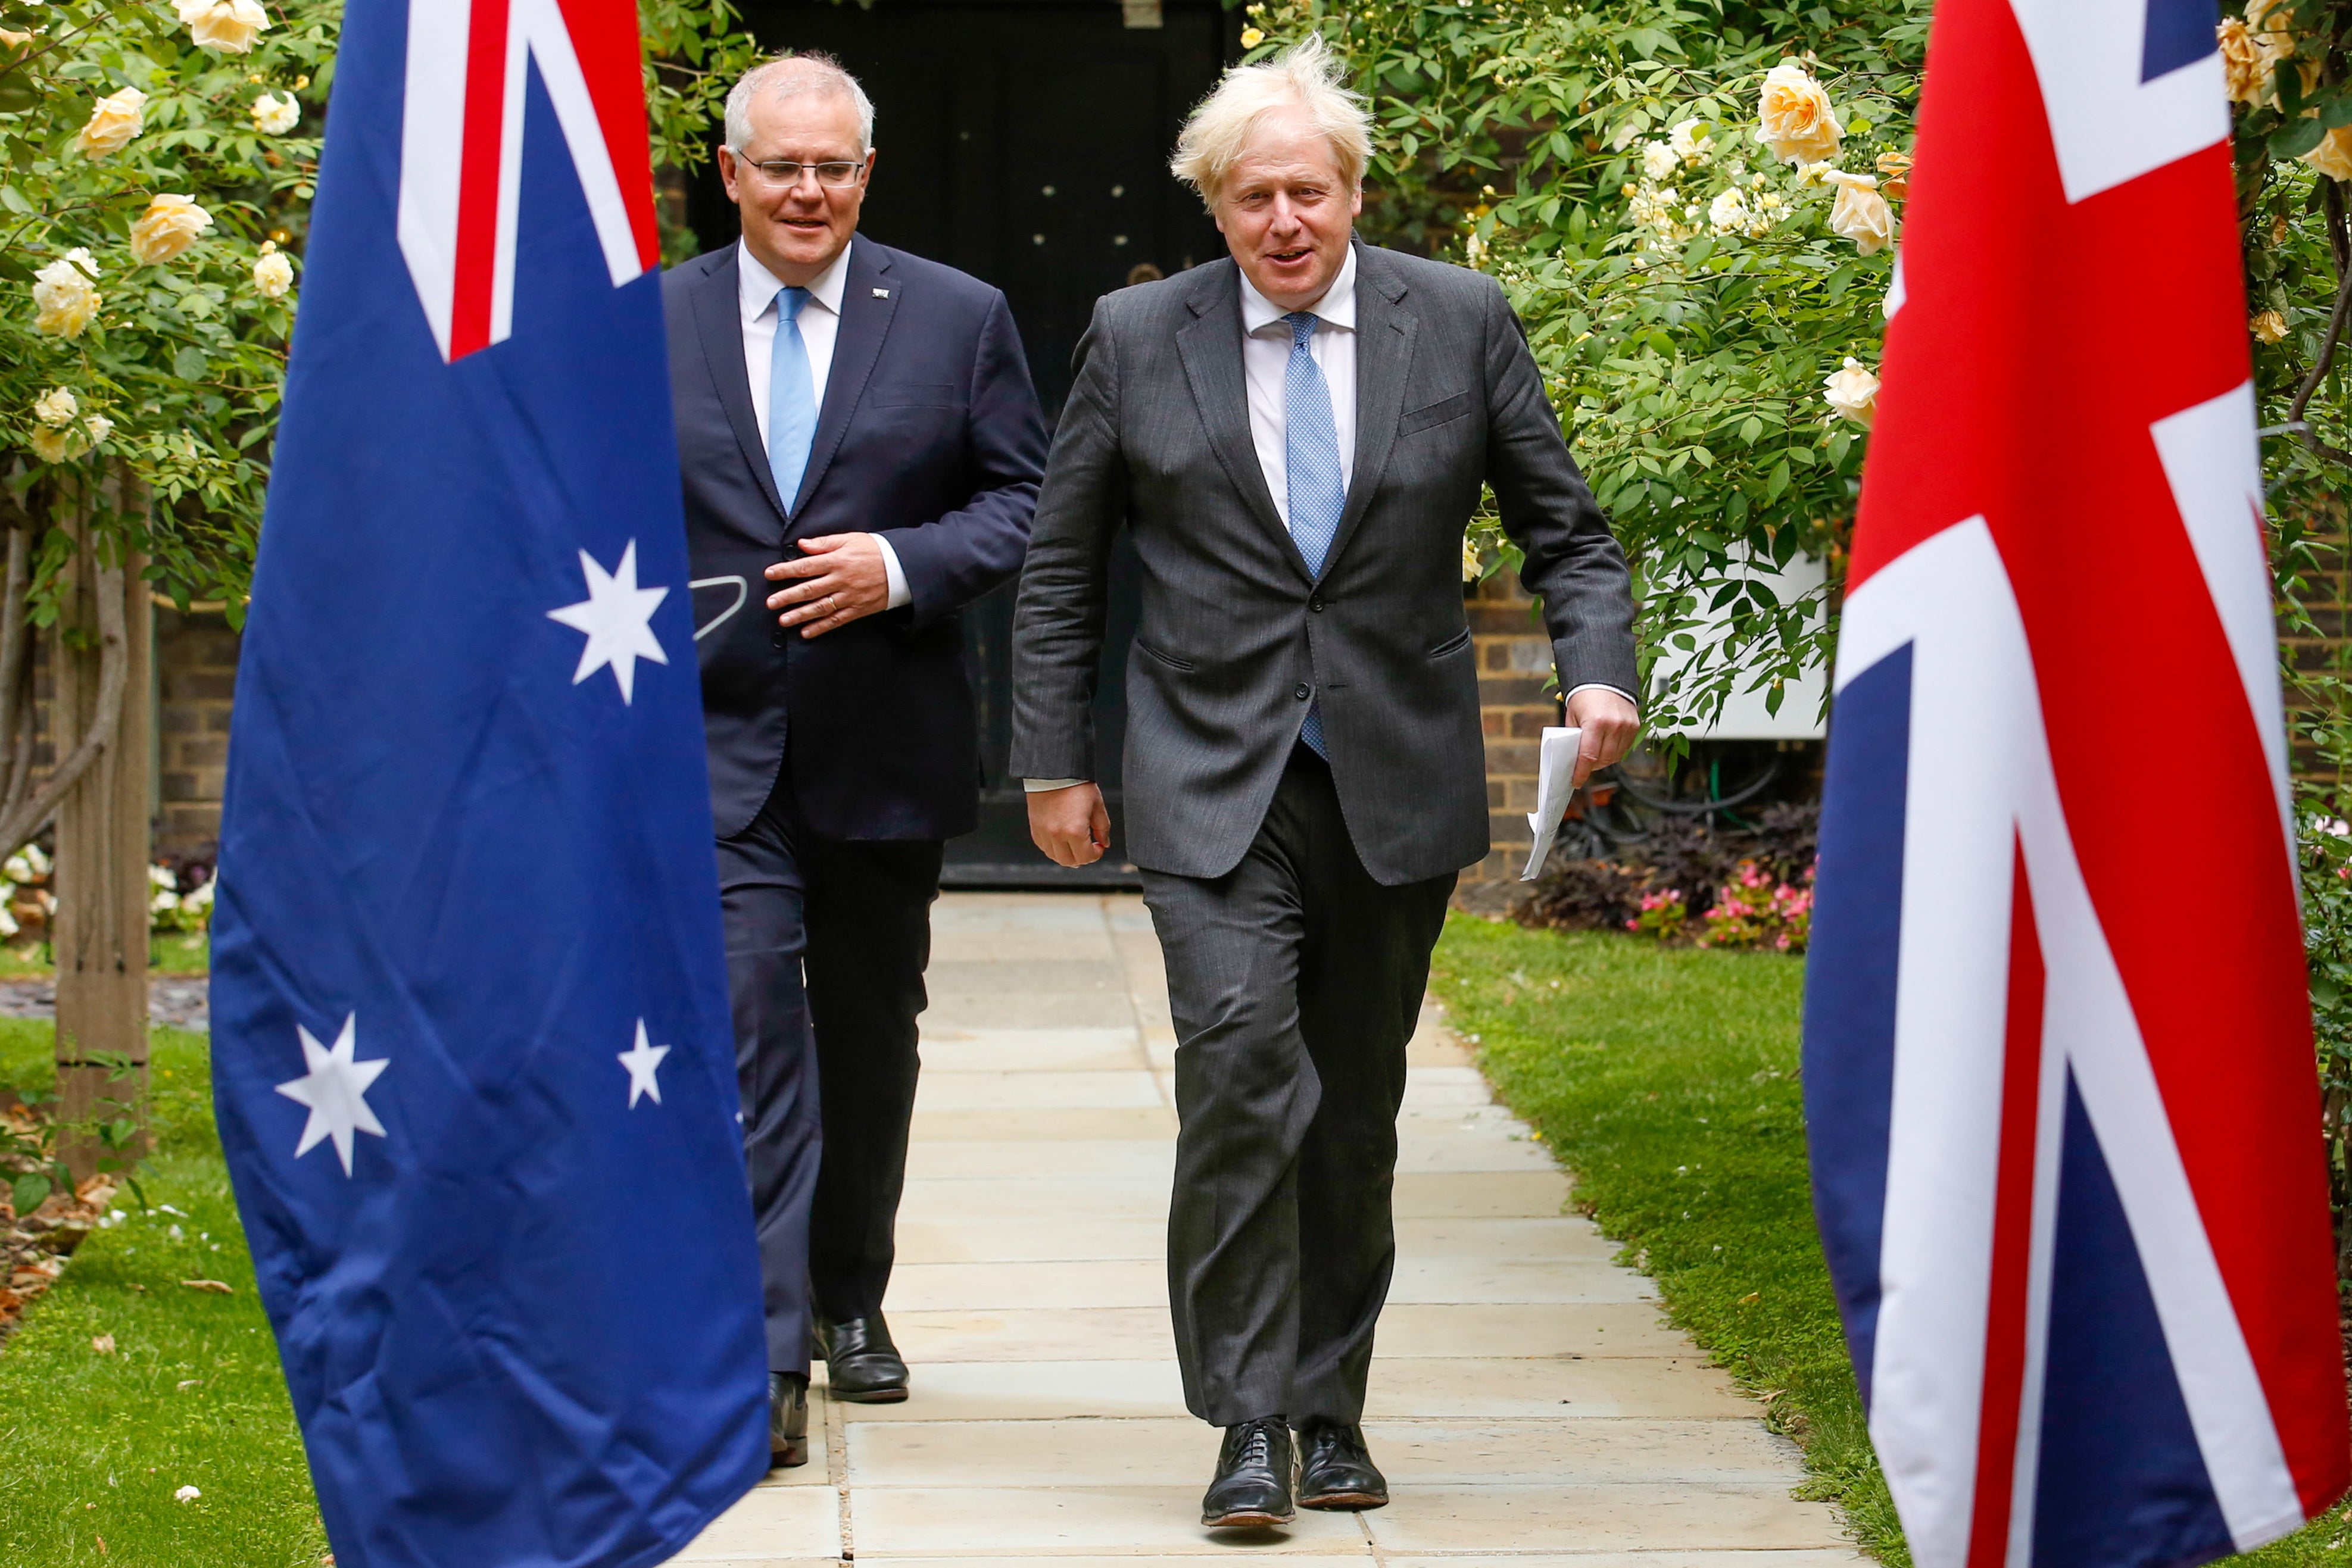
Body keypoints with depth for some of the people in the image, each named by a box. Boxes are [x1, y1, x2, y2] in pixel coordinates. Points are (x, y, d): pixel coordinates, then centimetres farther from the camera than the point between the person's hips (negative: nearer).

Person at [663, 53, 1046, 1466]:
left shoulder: (957, 320, 3)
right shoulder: (648, 326, 4)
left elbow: (1026, 502, 1)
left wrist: (901, 564, -15)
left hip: (886, 753, 2)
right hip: (714, 749, -2)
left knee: (872, 1040, 16)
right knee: (746, 1035, -13)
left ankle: (853, 1299, 36)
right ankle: (764, 1361, -17)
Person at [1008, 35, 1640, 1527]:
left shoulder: (1460, 321, 2)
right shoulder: (1137, 338, 1)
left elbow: (1566, 527, 8)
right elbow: (1062, 568, 9)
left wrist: (1599, 668, -10)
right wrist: (1056, 762, 5)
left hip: (1394, 782, 2)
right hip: (1214, 785, -1)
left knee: (1356, 1110, 8)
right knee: (1243, 1069, -16)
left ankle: (1331, 1407, 21)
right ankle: (1251, 1426, -11)